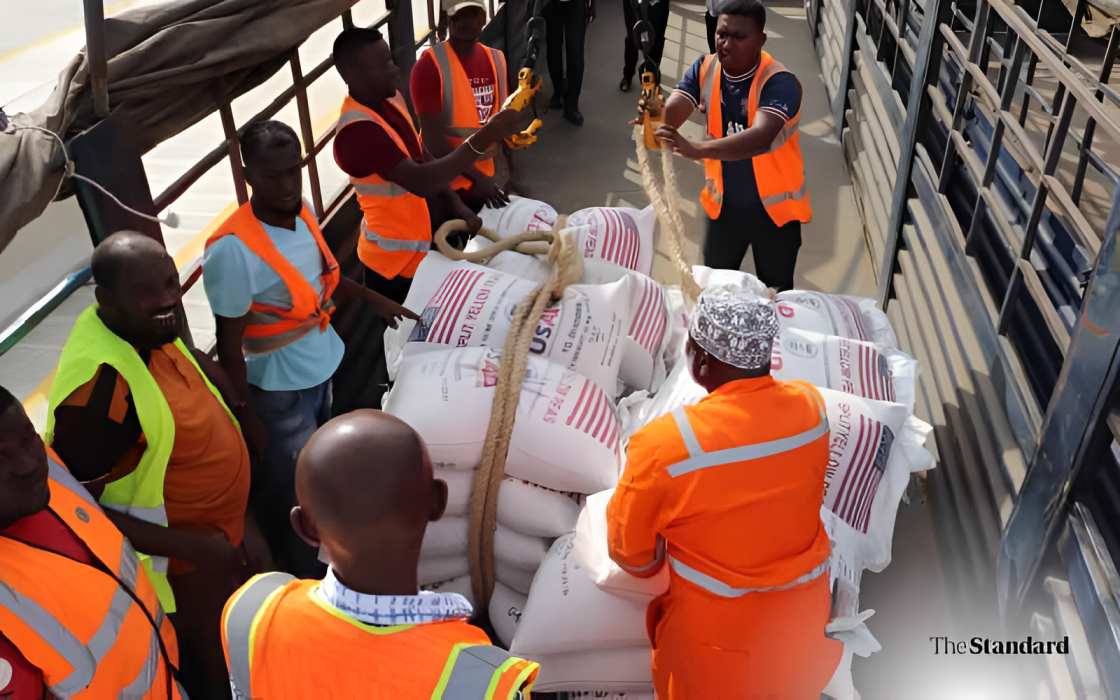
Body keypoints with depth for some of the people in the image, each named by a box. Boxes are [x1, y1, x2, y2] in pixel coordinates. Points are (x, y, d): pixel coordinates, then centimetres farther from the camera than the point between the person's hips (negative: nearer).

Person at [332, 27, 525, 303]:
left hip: (424, 240, 8)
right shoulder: (357, 131, -30)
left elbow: (422, 158, 10)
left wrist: (455, 204, -1)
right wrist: (483, 139, -41)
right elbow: (421, 182, -37)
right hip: (395, 258, -8)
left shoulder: (390, 98, 0)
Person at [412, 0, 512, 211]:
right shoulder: (430, 64, -14)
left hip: (487, 177, 6)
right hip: (446, 184, -6)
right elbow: (433, 137, -20)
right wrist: (477, 177, -25)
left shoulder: (496, 59, 4)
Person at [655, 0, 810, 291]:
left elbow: (761, 137, -43)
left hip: (775, 207, -4)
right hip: (724, 203, 4)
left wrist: (696, 150, -57)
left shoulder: (780, 82, -26)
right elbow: (671, 114, -21)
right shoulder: (704, 69, -9)